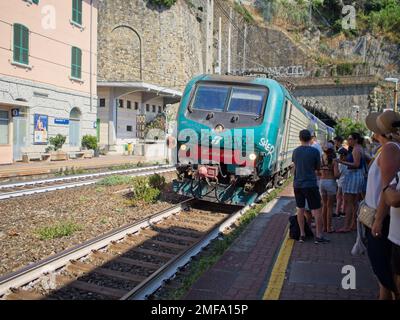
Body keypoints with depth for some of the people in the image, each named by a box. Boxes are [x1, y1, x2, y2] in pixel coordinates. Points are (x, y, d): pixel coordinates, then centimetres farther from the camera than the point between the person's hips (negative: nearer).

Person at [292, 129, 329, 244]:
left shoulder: (295, 151, 3)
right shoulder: (314, 151, -10)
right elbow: (318, 167, 0)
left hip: (297, 184, 5)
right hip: (310, 184, -5)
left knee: (300, 209, 11)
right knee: (316, 210, 3)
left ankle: (302, 234, 17)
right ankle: (319, 236, 6)